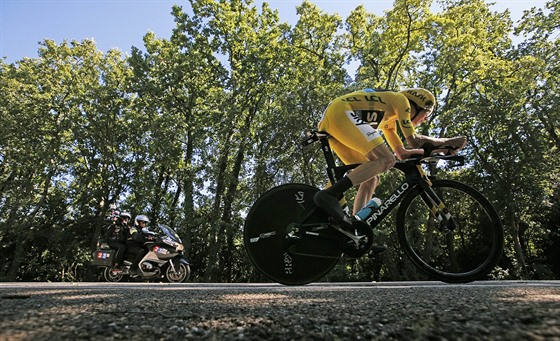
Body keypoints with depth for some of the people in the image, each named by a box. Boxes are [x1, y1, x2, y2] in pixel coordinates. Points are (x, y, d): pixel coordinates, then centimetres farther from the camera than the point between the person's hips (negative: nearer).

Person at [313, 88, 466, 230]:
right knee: (387, 160, -19)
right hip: (340, 112, -9)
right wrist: (448, 141, 9)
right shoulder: (400, 99, 6)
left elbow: (402, 153, 31)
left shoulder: (389, 118, 31)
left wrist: (433, 149, 29)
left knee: (371, 178, 7)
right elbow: (414, 140, -3)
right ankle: (329, 194, -31)